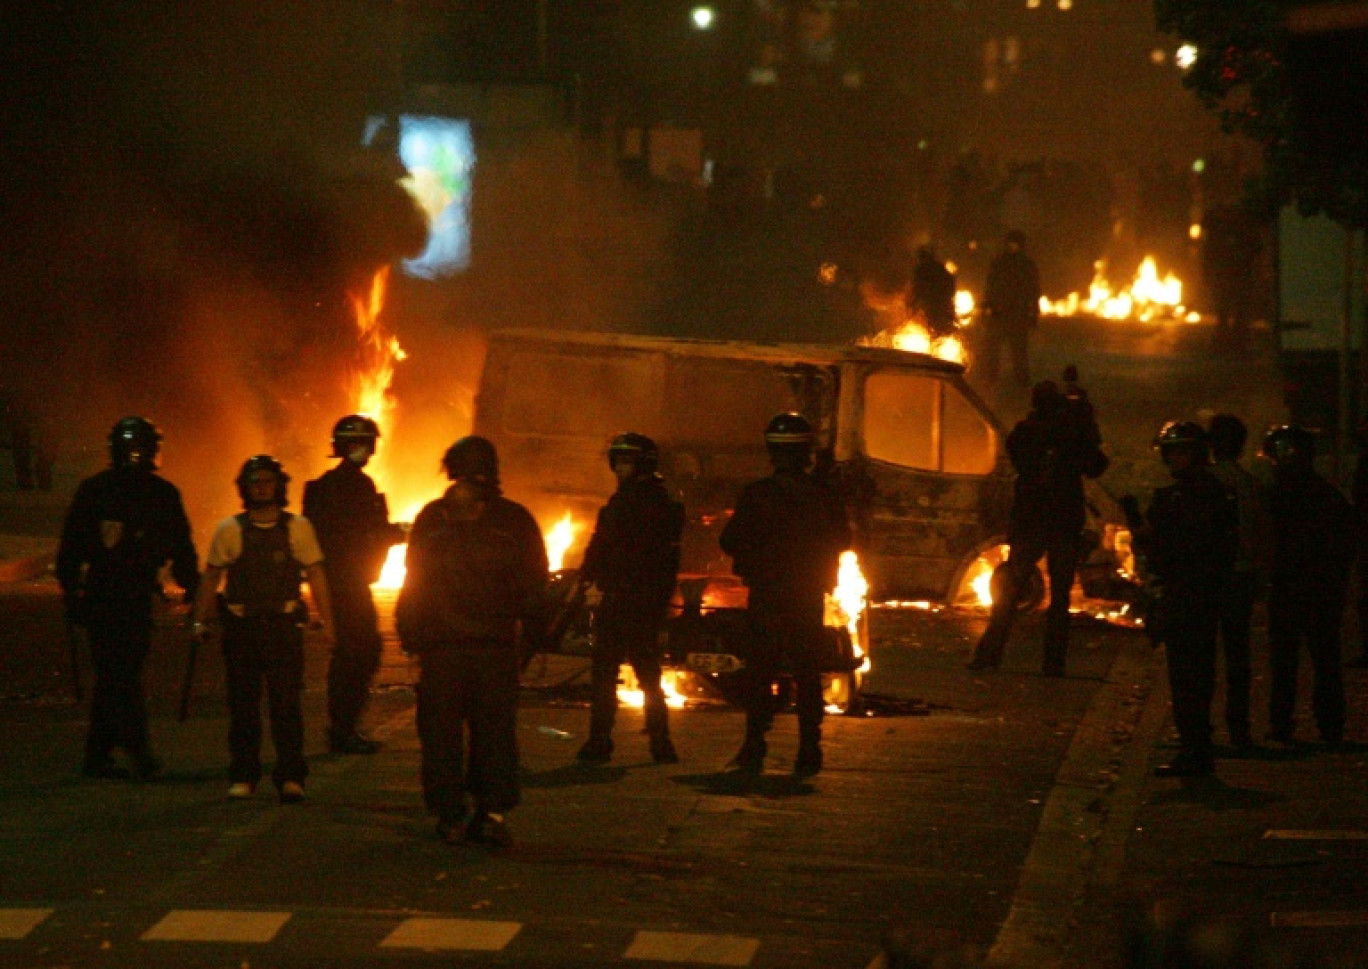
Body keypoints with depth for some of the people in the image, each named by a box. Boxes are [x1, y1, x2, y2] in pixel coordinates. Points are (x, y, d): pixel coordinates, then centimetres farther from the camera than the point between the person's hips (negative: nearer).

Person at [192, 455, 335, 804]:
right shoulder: (230, 530, 5)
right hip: (240, 628, 1)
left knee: (286, 704, -7)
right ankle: (242, 777, 13)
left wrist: (327, 623, 1)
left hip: (284, 627, -1)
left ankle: (291, 777, -4)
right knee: (242, 706, 4)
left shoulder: (298, 527, 5)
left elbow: (316, 575, 6)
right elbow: (211, 578, 10)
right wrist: (200, 620, 4)